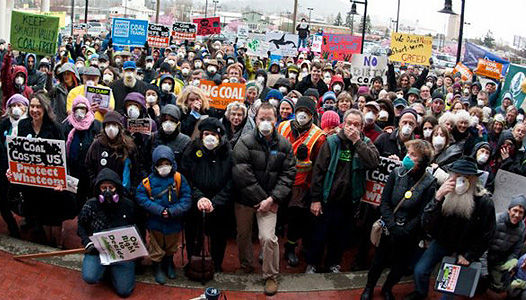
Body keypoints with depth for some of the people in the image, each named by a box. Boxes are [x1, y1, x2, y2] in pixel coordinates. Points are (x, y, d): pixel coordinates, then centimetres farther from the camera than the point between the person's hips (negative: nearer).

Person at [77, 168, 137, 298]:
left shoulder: (128, 205, -3)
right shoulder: (91, 205, -6)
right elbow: (81, 226, 8)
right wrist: (87, 243, -6)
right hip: (98, 249, 0)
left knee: (124, 291, -8)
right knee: (90, 277, -28)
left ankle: (112, 269, 24)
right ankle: (104, 268, 9)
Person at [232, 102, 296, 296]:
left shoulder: (284, 145, -1)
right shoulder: (245, 142, -9)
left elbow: (288, 174, -3)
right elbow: (242, 175, -16)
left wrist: (272, 199, -13)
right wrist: (261, 198, -16)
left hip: (269, 200, 0)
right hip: (245, 199, 0)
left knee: (268, 238, -10)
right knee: (243, 234, 16)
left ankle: (271, 276, 11)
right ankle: (246, 265, 43)